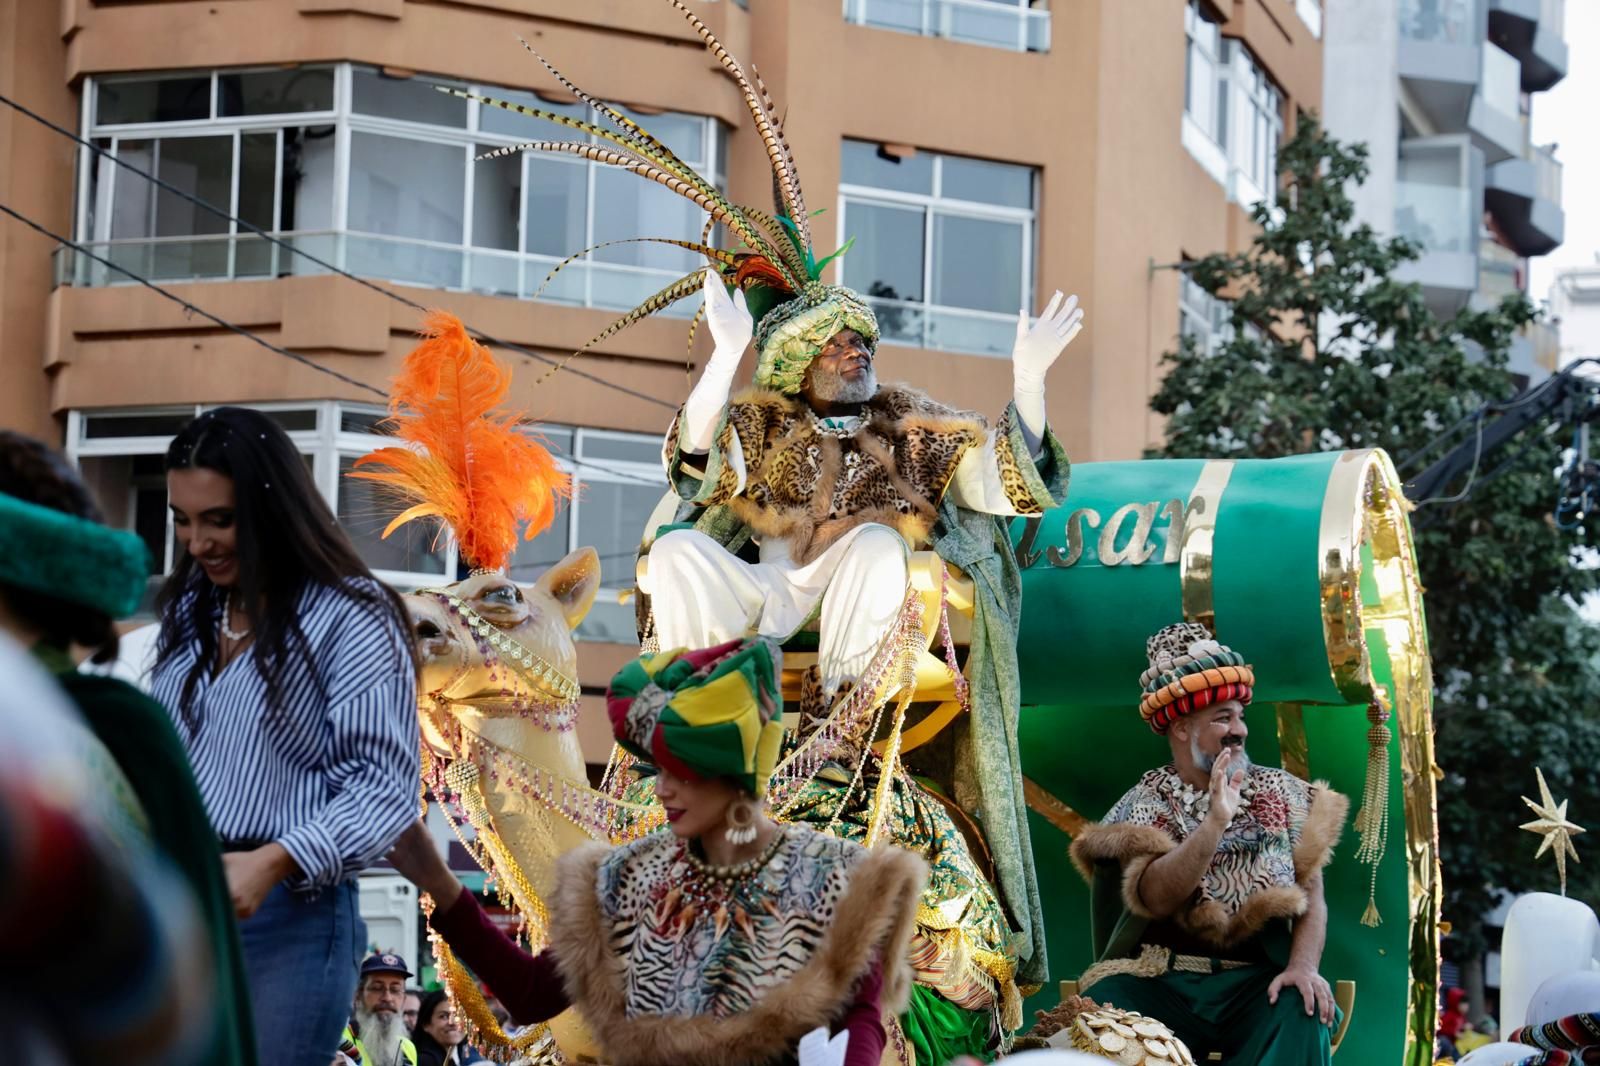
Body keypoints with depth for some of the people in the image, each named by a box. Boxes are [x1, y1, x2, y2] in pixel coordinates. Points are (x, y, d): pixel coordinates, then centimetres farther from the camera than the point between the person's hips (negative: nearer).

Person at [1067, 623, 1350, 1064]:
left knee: (1303, 1011, -31)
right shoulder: (1144, 806, 2)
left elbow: (1312, 897, 3)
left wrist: (1303, 966, -16)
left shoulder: (1282, 793, 10)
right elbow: (1155, 898, -16)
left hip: (1257, 979, 1)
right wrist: (1216, 821, -24)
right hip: (1162, 981, -1)